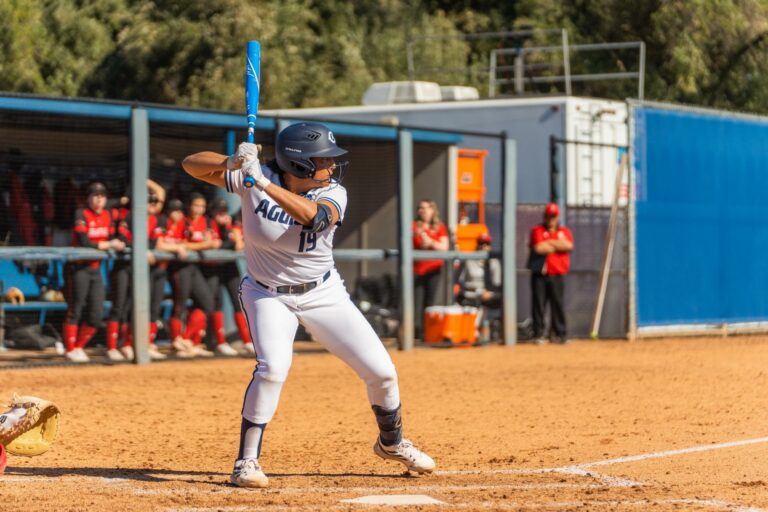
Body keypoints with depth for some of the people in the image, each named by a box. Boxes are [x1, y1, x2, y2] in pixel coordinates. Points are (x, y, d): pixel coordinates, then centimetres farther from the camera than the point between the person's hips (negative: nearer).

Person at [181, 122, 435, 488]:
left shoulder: (333, 194, -16)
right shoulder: (252, 177, -17)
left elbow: (311, 215, -39)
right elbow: (192, 164, -19)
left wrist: (264, 183, -49)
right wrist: (232, 162, -39)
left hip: (323, 293, 2)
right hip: (268, 293, -2)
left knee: (381, 372, 0)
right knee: (273, 366, -29)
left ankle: (392, 443, 29)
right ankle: (247, 461, -13)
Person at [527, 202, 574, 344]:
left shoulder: (564, 231, 12)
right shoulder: (537, 230, 4)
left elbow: (569, 245, -9)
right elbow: (538, 248, -14)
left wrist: (549, 243, -7)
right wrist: (558, 246, -3)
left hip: (557, 275, 2)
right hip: (539, 274, -2)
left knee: (558, 304, 0)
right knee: (538, 304, -4)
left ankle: (559, 334, 4)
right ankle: (538, 334, 0)